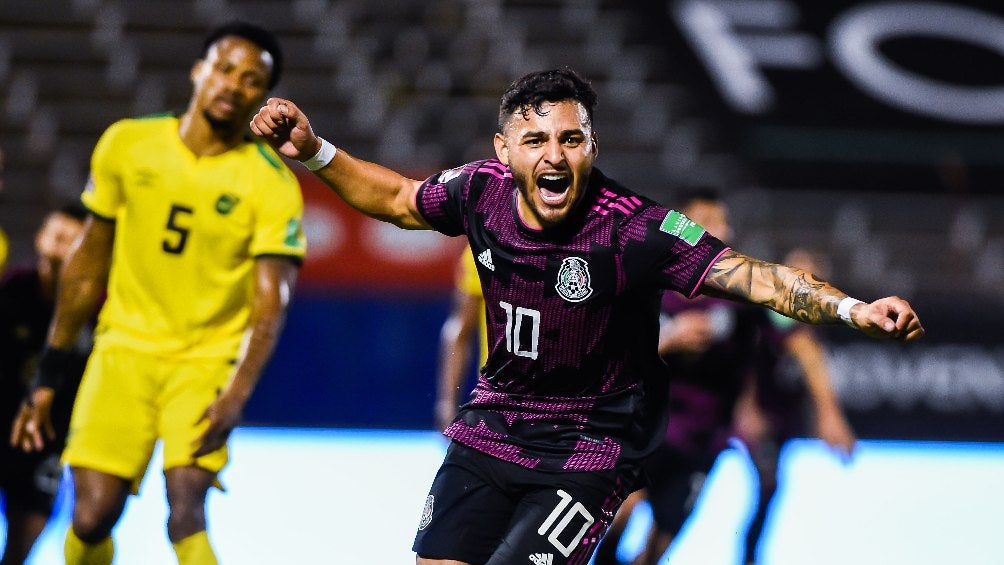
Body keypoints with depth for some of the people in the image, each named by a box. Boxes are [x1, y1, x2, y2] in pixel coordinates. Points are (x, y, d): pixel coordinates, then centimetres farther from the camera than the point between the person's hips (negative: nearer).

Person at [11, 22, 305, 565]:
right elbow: (88, 262, 10)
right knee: (92, 517, -8)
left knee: (186, 515, -21)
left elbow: (270, 307, -15)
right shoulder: (127, 144, 0)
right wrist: (49, 372, 11)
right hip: (125, 350, 2)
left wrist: (236, 396, -30)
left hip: (207, 362, -2)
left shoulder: (272, 186, -9)